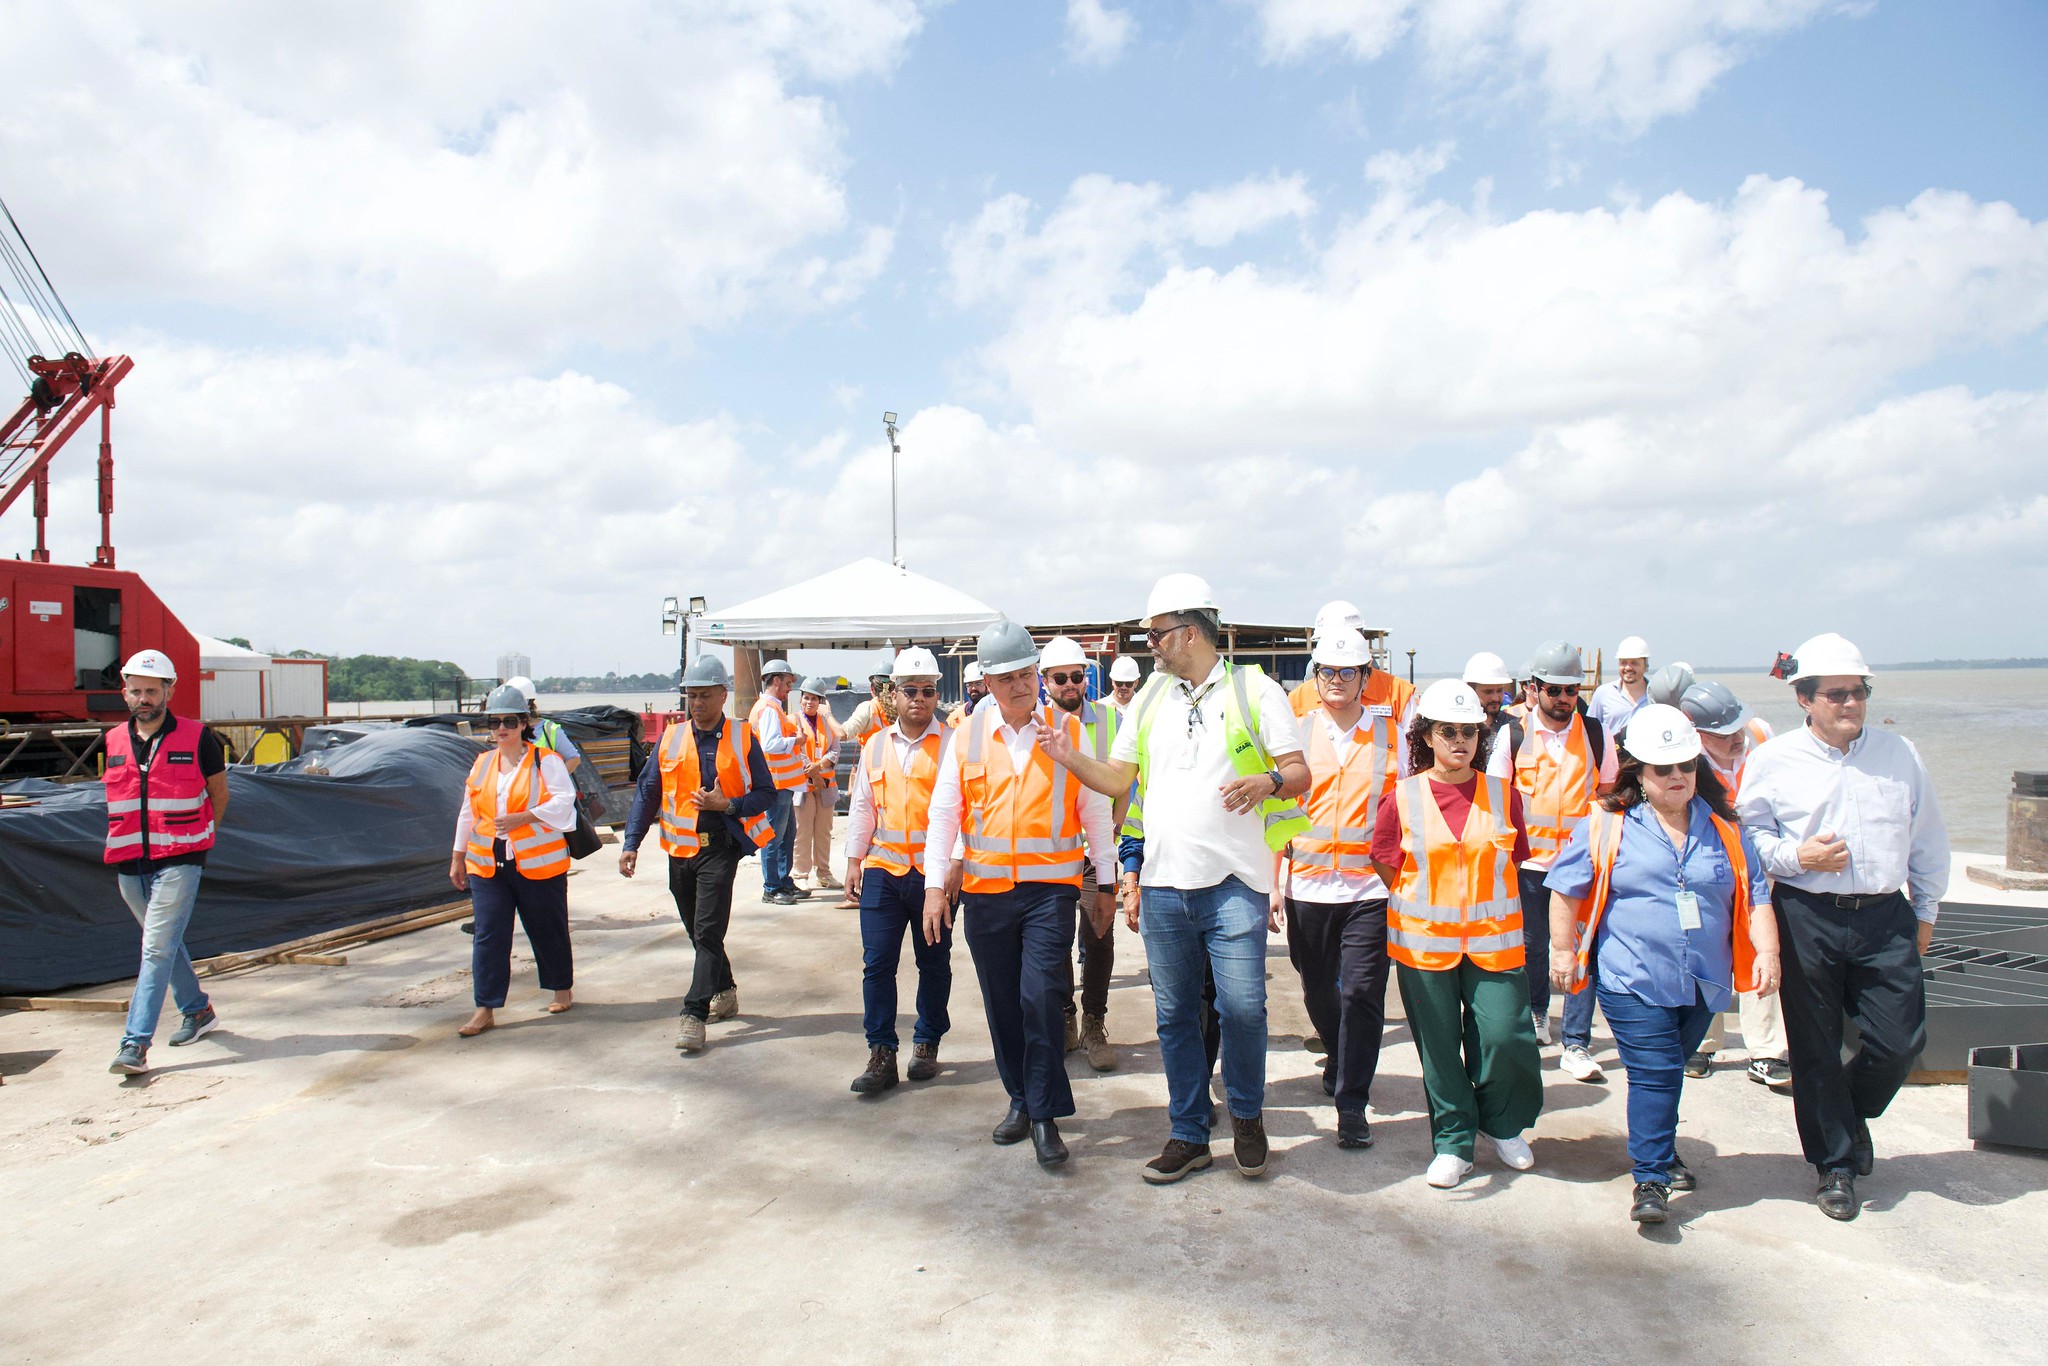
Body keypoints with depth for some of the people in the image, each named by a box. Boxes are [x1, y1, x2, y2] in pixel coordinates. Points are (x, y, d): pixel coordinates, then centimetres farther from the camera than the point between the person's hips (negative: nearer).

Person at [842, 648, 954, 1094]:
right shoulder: (875, 745, 11)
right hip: (882, 869, 3)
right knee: (877, 963, 0)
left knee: (934, 962, 10)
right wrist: (854, 860, 10)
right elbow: (862, 806, 15)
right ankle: (881, 1054, 8)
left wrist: (955, 863, -13)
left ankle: (927, 1044, 25)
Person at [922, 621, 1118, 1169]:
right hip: (985, 892, 2)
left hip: (1050, 888, -2)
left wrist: (1105, 882, 6)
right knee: (1001, 1003, 10)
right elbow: (944, 812, 6)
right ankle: (1020, 1100, 27)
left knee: (1040, 997, -12)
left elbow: (1095, 809, 6)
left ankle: (1045, 1115, 2)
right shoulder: (967, 736, 5)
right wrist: (935, 885, 0)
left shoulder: (1067, 730, 2)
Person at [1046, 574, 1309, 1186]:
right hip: (1163, 883, 4)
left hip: (1232, 882, -4)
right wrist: (1070, 758, 0)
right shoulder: (1150, 697, 14)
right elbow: (1117, 779, 16)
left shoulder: (1254, 689, 0)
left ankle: (1247, 1116, 22)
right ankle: (1189, 1135, 23)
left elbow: (1300, 773, -1)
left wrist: (1269, 780, -22)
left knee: (1242, 1005, -5)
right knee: (1175, 1014, 9)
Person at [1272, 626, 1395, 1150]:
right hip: (1308, 886, 2)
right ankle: (1338, 1061, 42)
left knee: (1362, 993, -7)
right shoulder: (1296, 733, 5)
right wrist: (1275, 883, 2)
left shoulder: (1389, 734, 4)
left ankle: (1352, 1103, 4)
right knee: (1318, 991, 14)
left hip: (1370, 887, -1)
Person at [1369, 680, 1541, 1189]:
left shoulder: (1504, 795, 2)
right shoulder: (1401, 798, -2)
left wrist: (1475, 899, 5)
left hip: (1492, 938, 1)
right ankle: (1452, 1141, 23)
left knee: (1504, 1035, -3)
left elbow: (1511, 862, 11)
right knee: (1438, 1044, 6)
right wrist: (1428, 906, 4)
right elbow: (1388, 868, 7)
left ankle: (1502, 1125, 26)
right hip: (1424, 940, -1)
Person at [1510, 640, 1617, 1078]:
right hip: (1531, 859, 0)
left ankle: (1577, 1045, 5)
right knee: (1533, 946, 11)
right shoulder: (1513, 735, 0)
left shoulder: (1595, 734, 5)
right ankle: (1536, 1011, 39)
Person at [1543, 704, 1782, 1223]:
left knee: (1668, 1071, 17)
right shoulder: (1608, 825, -4)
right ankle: (1650, 1179, 1)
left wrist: (1766, 950, 0)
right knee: (1655, 1074, -8)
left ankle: (1659, 1152, 37)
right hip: (1633, 981, -4)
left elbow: (1756, 894, 13)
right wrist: (1563, 949, -2)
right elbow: (1566, 889, 0)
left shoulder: (1723, 828, 9)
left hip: (1704, 984, 4)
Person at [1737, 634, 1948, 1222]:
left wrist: (1925, 912, 15)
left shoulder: (1900, 754, 6)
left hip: (1885, 916, 2)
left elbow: (1928, 841, 14)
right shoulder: (1773, 760, -1)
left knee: (1901, 1039, -1)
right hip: (1807, 917, -2)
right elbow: (1748, 832, 3)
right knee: (1815, 1048, 5)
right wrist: (1796, 857, -14)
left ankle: (1853, 1112, 33)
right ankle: (1836, 1165, 22)